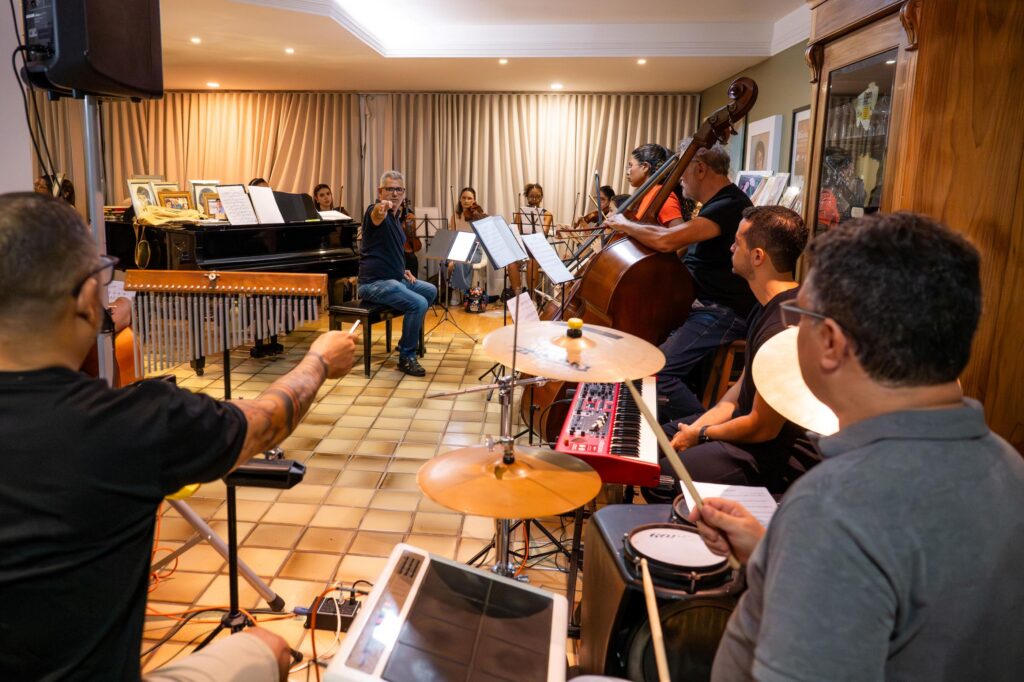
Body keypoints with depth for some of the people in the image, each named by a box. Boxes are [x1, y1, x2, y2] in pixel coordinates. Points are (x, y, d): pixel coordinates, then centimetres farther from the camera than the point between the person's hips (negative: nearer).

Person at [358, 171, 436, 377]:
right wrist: (381, 208, -65)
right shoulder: (377, 212, -13)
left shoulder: (395, 218, 16)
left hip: (394, 279, 10)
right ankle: (406, 357, -13)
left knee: (430, 291, 21)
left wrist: (402, 270, 13)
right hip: (374, 283, -10)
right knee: (418, 303, -26)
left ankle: (407, 341, 28)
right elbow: (377, 217, -41)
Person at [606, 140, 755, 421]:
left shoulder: (730, 205, -19)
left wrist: (624, 224, -13)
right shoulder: (717, 205, 16)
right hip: (701, 305, 11)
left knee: (658, 373, -25)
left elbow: (666, 241, -30)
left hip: (724, 314, -11)